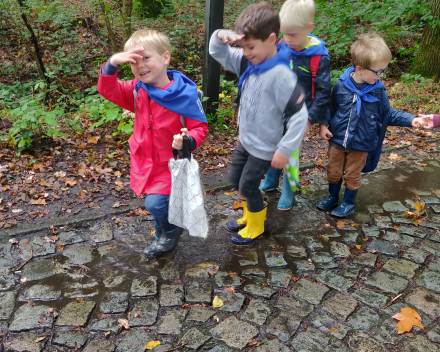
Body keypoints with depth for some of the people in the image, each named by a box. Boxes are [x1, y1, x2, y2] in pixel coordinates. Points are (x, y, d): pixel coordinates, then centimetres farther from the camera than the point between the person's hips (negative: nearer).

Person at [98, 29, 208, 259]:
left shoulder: (185, 94, -20)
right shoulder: (137, 90, -5)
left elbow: (200, 127, -14)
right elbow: (108, 90, -5)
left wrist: (188, 140, -36)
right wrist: (112, 64, -23)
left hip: (171, 163, -5)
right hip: (144, 160, 6)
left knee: (155, 204, -14)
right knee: (157, 203, 19)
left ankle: (170, 232, 21)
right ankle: (165, 237, 47)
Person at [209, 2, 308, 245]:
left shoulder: (281, 75, -29)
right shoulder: (249, 63, -6)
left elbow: (299, 116, -27)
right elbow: (218, 53, 2)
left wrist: (284, 150, -23)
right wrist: (220, 36, -21)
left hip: (264, 148, -8)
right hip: (246, 140, 8)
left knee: (248, 186, 7)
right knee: (235, 179, 21)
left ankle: (256, 226, 35)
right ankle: (249, 214, 46)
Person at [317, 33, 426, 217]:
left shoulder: (378, 91, -11)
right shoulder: (341, 85, -14)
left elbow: (387, 113, -1)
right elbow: (331, 108, 0)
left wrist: (410, 120, -10)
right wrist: (324, 125, -7)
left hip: (360, 145, -1)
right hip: (337, 140, 1)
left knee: (352, 176, 14)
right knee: (334, 172, 17)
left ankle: (348, 203, 35)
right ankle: (332, 197, 41)